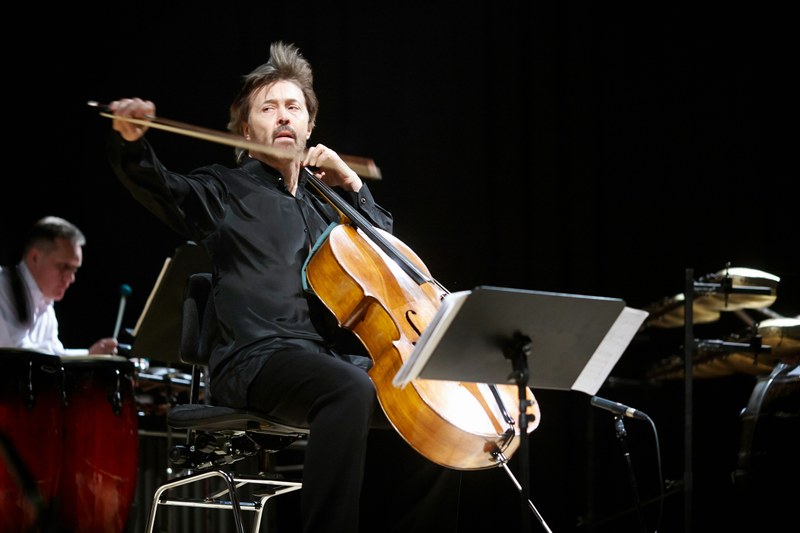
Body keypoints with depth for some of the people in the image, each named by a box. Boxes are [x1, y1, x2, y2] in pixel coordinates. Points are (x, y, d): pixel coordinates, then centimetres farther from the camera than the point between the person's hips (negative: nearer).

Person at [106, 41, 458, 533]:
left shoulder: (323, 201, 26)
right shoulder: (225, 191, 10)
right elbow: (159, 187, -8)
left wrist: (352, 186, 9)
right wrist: (131, 142, -29)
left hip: (336, 357, 7)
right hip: (257, 359, -6)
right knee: (352, 391, -35)